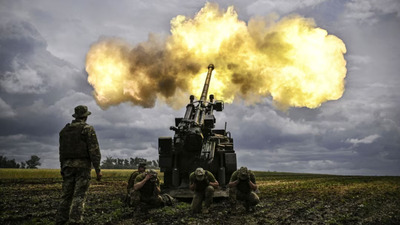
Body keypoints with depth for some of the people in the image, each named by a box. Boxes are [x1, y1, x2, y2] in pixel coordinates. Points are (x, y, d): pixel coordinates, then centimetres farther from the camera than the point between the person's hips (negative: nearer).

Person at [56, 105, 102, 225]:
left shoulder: (65, 130, 14)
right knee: (79, 196, -6)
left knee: (66, 195, 10)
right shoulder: (88, 129, -5)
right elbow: (94, 150, -12)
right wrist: (98, 169, -11)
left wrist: (62, 168, 21)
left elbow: (62, 151, 16)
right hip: (82, 165, -5)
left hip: (68, 165, 5)